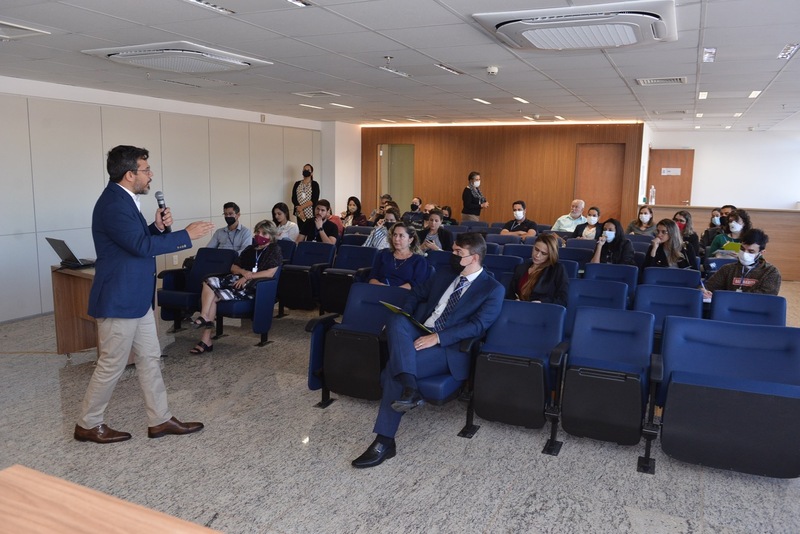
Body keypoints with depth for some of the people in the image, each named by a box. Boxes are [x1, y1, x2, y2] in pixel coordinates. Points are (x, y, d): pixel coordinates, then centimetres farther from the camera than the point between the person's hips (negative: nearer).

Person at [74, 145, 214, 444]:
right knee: (112, 365, 4)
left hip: (137, 298, 10)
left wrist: (159, 227, -2)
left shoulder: (123, 200, 11)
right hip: (119, 300, -10)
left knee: (150, 359, 13)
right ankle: (88, 425, 22)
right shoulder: (113, 203, -20)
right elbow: (141, 246, -28)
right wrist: (187, 235, -22)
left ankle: (160, 420, 22)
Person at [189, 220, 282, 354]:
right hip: (238, 280, 7)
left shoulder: (275, 250, 3)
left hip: (254, 286, -7)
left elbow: (270, 273, -11)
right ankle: (205, 317, -29)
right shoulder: (250, 249, 23)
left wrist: (248, 277, -13)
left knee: (213, 296, -20)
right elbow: (233, 267, 18)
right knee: (209, 281, -20)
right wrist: (243, 272, -4)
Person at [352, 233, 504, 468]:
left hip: (449, 348, -6)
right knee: (396, 321, -28)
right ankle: (409, 389, -40)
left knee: (394, 368, -27)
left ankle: (384, 442, -20)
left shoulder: (493, 289, -1)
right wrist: (402, 318, 6)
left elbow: (477, 326, -13)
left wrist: (437, 337, -23)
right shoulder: (444, 274, 18)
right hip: (419, 334, 6)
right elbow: (416, 293, 26)